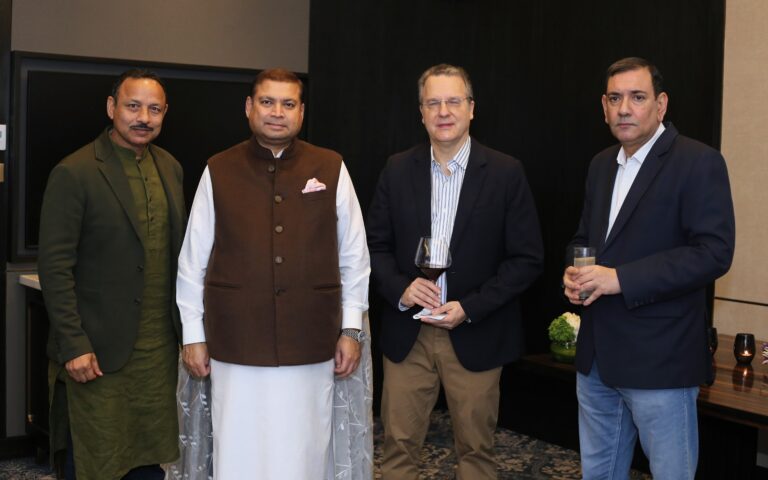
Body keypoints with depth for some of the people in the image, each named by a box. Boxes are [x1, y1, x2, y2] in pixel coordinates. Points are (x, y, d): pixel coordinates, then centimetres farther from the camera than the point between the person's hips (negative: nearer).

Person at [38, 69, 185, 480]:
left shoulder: (170, 168, 9)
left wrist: (186, 326, 11)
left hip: (160, 348, 6)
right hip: (101, 352, -5)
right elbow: (55, 266, -12)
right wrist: (73, 346, -15)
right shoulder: (74, 174, -10)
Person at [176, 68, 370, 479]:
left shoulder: (331, 169, 3)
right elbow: (193, 260, 6)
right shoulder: (218, 171, 2)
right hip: (236, 345, 0)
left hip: (310, 345, 0)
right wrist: (193, 336, 5)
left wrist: (351, 329, 6)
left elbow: (354, 257, 7)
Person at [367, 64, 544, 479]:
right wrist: (400, 288, -12)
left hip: (476, 336, -2)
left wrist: (470, 308, -14)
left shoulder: (505, 172, -4)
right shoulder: (398, 169, 4)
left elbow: (526, 258, -5)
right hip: (406, 335, 2)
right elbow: (377, 245, 8)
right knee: (399, 446, 8)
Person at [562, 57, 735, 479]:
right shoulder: (601, 164, 13)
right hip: (598, 356, 7)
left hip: (659, 360, -7)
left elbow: (714, 252, -18)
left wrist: (620, 278, -22)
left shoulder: (698, 163, -10)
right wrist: (574, 274, -1)